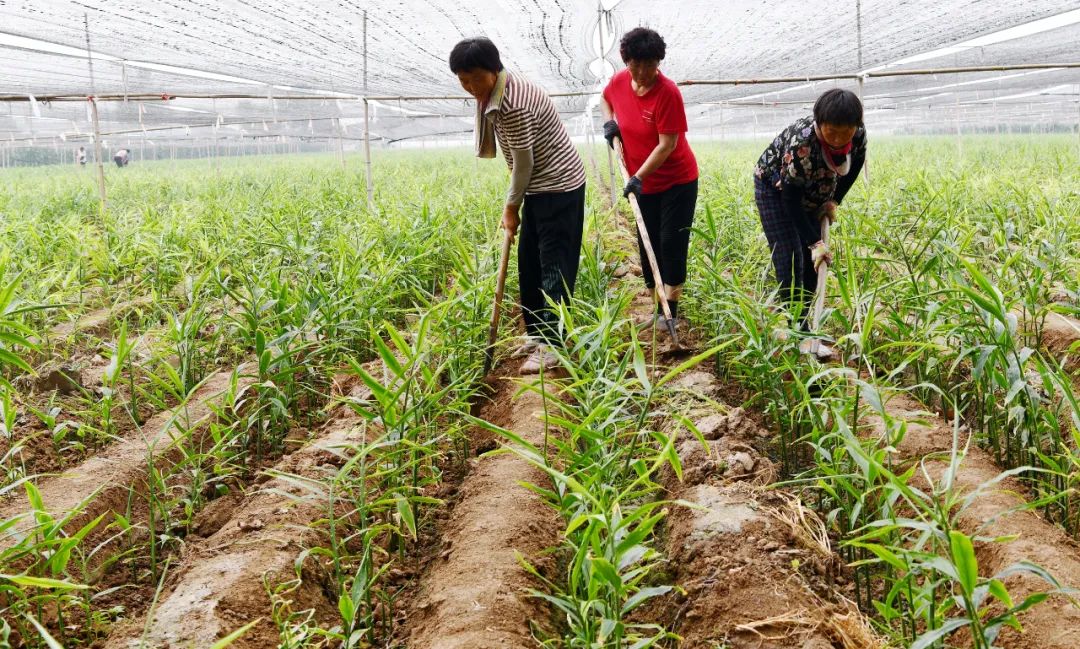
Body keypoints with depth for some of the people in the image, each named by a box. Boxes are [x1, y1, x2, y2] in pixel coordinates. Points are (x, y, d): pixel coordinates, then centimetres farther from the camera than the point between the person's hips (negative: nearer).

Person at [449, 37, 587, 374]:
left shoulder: (513, 104, -26)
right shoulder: (495, 91, 4)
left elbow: (524, 163, -20)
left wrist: (511, 206, -7)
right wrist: (514, 202, 10)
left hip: (558, 185, -10)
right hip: (540, 186, 10)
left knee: (554, 265, -7)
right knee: (529, 261, 14)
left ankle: (551, 345, -3)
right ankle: (536, 333, 24)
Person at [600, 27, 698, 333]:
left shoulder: (667, 92, -24)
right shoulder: (619, 82, -6)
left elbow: (667, 144, -24)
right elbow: (605, 100, 19)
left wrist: (639, 176, -29)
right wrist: (609, 122, 0)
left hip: (678, 180, -6)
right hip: (644, 183, 6)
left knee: (671, 242, -6)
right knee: (647, 244, 8)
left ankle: (671, 309, 1)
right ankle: (658, 305, 19)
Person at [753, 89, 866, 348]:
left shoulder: (858, 134, -22)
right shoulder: (801, 143, -40)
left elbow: (855, 164, 3)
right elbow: (790, 198, -32)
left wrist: (835, 200, -2)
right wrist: (815, 242, -32)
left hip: (813, 193, 6)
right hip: (776, 188, -6)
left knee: (812, 259, 1)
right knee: (790, 259, -14)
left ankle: (801, 321, 14)